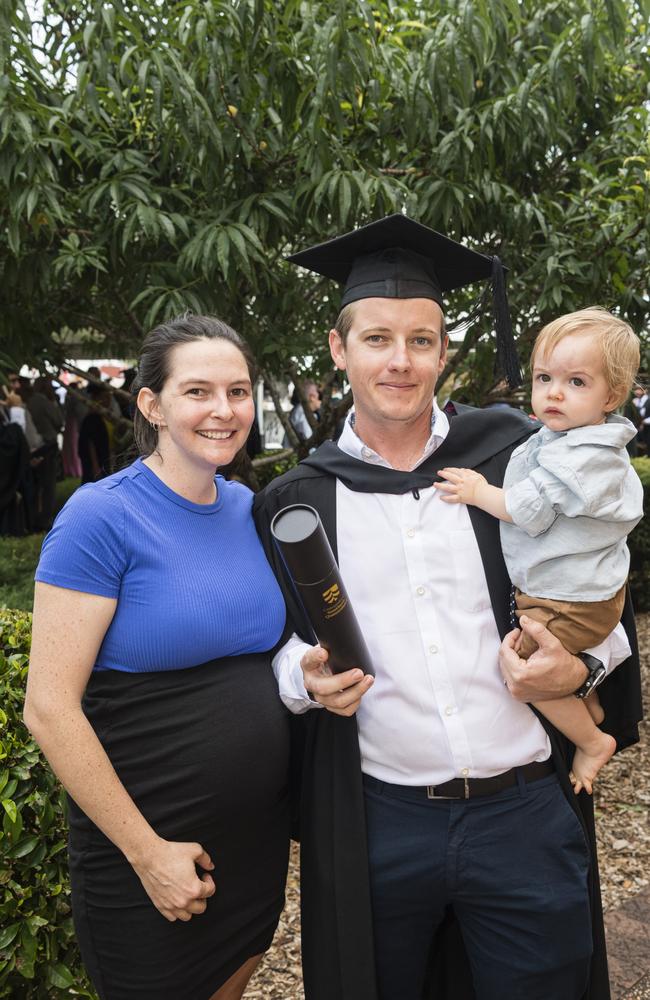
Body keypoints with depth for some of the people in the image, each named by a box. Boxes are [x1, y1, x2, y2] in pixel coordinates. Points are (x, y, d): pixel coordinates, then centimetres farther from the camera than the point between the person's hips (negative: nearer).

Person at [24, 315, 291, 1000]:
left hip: (260, 831, 6)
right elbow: (49, 708, -19)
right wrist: (148, 852, -16)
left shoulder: (250, 509, 2)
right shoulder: (101, 517, -17)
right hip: (144, 847, -6)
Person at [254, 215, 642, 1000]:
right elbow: (276, 638, 9)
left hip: (527, 813, 0)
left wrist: (581, 666, -10)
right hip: (374, 825, 1)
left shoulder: (513, 456, -2)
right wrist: (306, 676, -11)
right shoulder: (296, 502, 0)